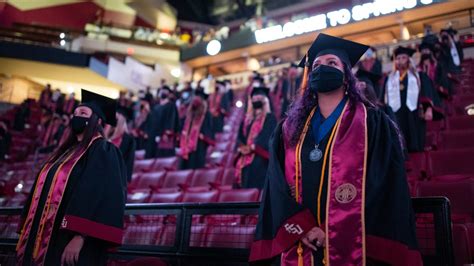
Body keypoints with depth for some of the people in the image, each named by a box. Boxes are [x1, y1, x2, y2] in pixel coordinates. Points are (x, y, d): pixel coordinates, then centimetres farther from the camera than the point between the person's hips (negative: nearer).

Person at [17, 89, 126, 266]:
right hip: (45, 241, 8)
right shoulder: (67, 151, 19)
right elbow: (45, 192, 20)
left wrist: (80, 237, -28)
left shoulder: (102, 151, -6)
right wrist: (28, 235, 14)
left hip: (71, 242, -8)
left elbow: (103, 196, -19)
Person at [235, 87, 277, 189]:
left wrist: (252, 147, -19)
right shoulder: (248, 119, 19)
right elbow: (241, 136, 15)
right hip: (246, 159, 6)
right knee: (246, 186, 6)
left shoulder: (270, 118, -1)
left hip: (260, 158, -6)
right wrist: (241, 146, -5)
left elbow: (268, 137, -13)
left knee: (258, 187, -10)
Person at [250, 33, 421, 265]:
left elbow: (382, 186, -7)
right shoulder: (289, 128, 11)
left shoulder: (373, 123, 2)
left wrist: (335, 231, -14)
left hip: (352, 245, -2)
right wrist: (301, 228, -12)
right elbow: (277, 185, 3)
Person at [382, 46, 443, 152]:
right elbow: (384, 99, 16)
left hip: (414, 115, -1)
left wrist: (429, 108, -15)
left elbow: (428, 94, 2)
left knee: (415, 149, -5)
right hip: (395, 115, 1)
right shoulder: (389, 79, 21)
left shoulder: (419, 76, 14)